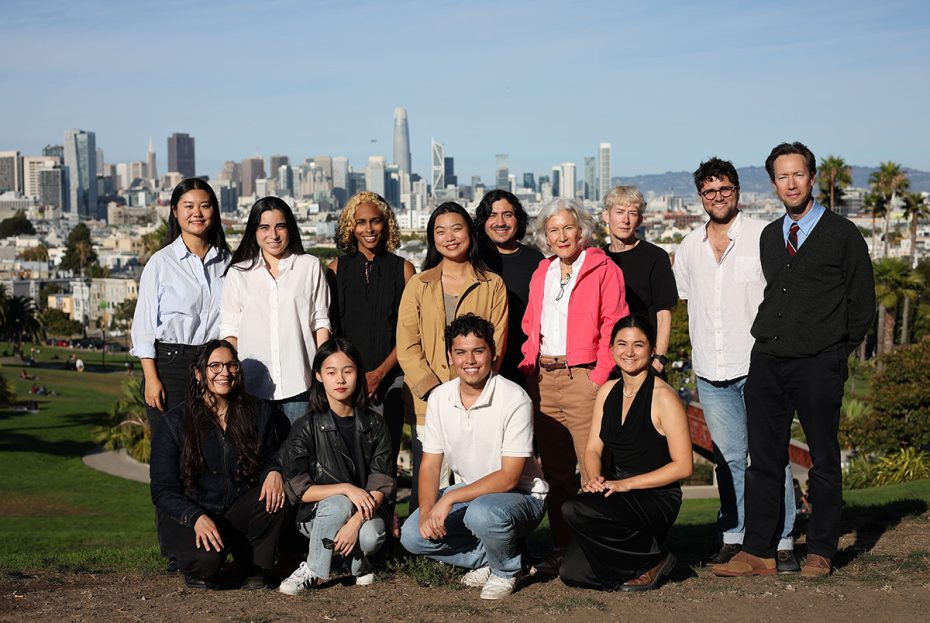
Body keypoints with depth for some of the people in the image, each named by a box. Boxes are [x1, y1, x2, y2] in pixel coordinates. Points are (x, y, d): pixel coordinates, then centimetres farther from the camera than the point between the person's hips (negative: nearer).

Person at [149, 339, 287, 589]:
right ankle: (199, 571, 6)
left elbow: (271, 458, 13)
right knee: (207, 558, -34)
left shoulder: (257, 413, 4)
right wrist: (197, 518, -26)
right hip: (187, 519, -3)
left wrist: (274, 471, -14)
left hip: (238, 513, 3)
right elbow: (163, 490, -7)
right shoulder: (175, 423, -5)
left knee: (274, 497, -27)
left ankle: (255, 571, -6)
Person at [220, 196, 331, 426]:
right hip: (252, 385, 1)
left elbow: (320, 324, 8)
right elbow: (229, 331, 9)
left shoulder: (310, 267, 8)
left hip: (299, 383, -1)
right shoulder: (238, 273, 10)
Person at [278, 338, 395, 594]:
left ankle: (356, 559, 3)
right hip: (316, 515, -1)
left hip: (365, 513, 1)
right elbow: (299, 490, -9)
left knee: (371, 537, -33)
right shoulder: (307, 428, -5)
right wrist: (346, 489, -23)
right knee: (339, 504, -35)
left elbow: (381, 486, -7)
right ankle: (313, 570, -14)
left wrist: (355, 522, -24)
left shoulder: (374, 425, 0)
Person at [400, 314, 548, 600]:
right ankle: (488, 558, 4)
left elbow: (508, 477, -22)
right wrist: (427, 511, -17)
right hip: (467, 493, 6)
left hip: (520, 496, -5)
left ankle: (505, 571, -5)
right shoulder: (439, 398, -3)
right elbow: (430, 464, 2)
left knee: (483, 512, -37)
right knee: (412, 536, -14)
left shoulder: (514, 399, -20)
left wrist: (450, 499, -28)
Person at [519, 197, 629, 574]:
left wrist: (599, 377, -14)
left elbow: (613, 327, -6)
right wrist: (528, 369, 9)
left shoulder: (604, 271, 0)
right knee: (554, 469, 10)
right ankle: (561, 547, 18)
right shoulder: (541, 275, 19)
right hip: (545, 380, 6)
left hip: (583, 377, -6)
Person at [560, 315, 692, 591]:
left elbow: (683, 466, -14)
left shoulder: (663, 396, -12)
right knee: (572, 574, -11)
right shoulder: (607, 391, 9)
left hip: (656, 499, -6)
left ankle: (652, 560, -8)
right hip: (617, 496, 6)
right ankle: (641, 547, 15)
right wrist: (594, 478, -12)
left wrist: (626, 484, -20)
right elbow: (593, 450, 11)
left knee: (575, 509, -30)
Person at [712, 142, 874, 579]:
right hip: (766, 362, 4)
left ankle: (820, 552, 15)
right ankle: (757, 552, 8)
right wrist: (768, 340, 11)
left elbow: (862, 301, 4)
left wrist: (836, 352, 3)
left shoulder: (842, 235, 1)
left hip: (818, 365, -4)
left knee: (824, 461, 4)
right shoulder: (768, 237, 15)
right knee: (764, 459, 4)